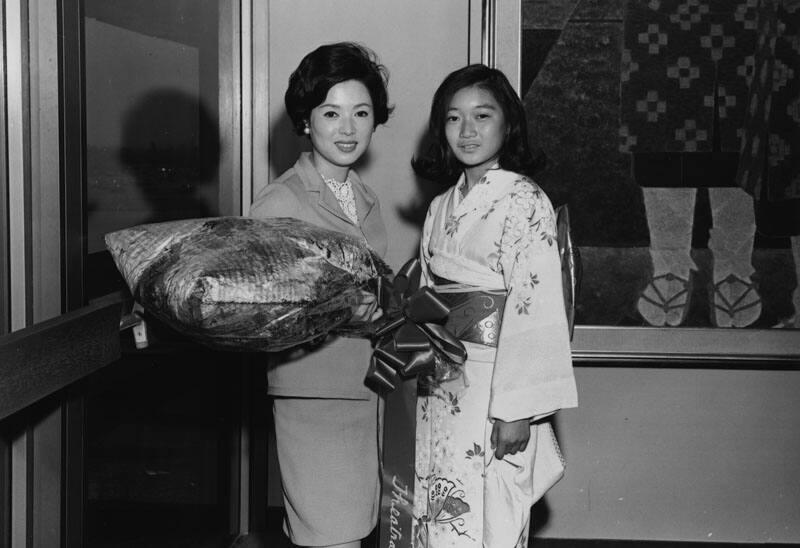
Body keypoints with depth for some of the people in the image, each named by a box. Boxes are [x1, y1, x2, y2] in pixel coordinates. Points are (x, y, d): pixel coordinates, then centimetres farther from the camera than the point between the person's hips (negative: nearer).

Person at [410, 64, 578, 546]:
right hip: (438, 389, 6)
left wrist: (516, 410, -19)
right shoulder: (442, 207, 12)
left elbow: (535, 309, -15)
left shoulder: (524, 202, -9)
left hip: (492, 389, -6)